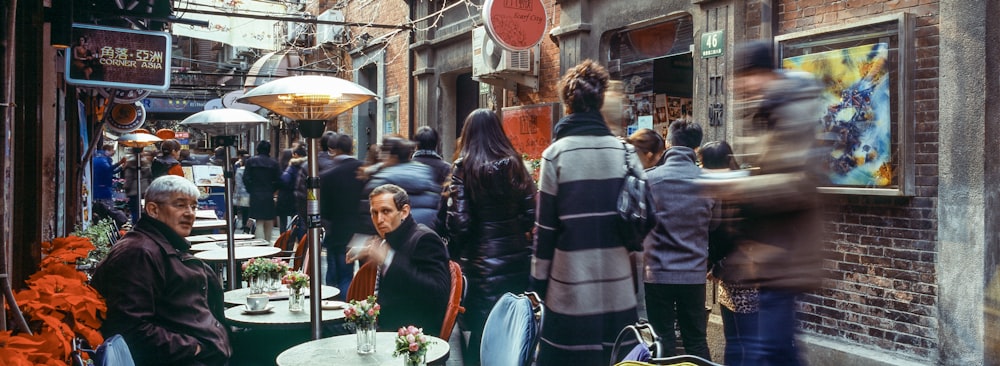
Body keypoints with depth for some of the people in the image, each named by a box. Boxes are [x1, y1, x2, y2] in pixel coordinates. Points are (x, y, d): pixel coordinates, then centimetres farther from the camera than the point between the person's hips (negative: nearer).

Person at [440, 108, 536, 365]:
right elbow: (530, 214, 1)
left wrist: (453, 255, 3)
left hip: (482, 262, -3)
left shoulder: (464, 167, -7)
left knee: (482, 330, 5)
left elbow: (460, 221, -10)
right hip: (518, 257, 3)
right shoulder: (515, 163, 2)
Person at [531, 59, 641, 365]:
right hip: (620, 293, 3)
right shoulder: (626, 153, 2)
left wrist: (539, 282, 2)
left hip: (571, 293, -3)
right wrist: (634, 275, 15)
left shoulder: (556, 154, -7)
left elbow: (546, 228, -7)